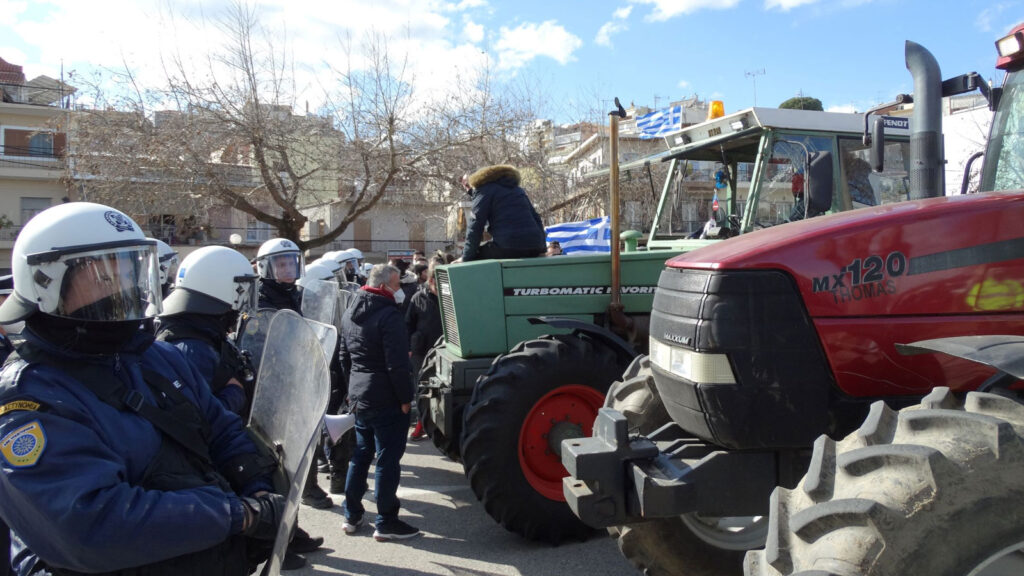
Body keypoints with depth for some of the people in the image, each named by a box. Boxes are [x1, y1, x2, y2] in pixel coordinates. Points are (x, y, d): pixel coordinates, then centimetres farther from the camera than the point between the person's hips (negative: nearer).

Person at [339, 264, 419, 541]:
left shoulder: (350, 314, 11)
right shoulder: (388, 315, -18)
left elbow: (345, 357, 19)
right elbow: (398, 364, -22)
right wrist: (406, 398, -14)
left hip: (359, 398, 9)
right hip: (386, 400, -9)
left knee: (360, 455, 19)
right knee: (388, 459, 0)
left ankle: (352, 515, 27)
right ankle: (386, 523, 7)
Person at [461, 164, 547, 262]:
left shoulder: (484, 189, 9)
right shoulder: (517, 189, 28)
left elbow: (475, 226, -1)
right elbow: (536, 218, 24)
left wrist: (466, 259, 0)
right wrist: (542, 249, 24)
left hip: (508, 248, -7)